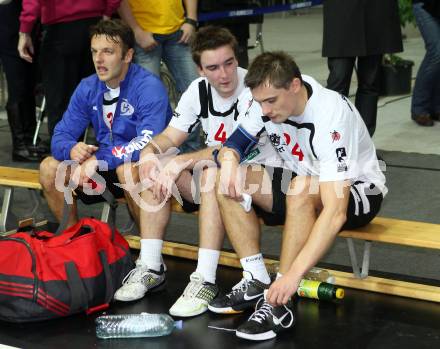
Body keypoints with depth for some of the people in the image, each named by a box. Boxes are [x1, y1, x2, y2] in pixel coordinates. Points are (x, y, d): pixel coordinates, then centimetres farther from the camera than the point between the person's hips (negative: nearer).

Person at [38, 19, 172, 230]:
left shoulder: (149, 88, -19)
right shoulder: (87, 88, 1)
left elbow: (148, 143, -31)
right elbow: (61, 135, 1)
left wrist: (98, 159, -33)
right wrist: (71, 149, -24)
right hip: (106, 166, 6)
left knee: (127, 168, -37)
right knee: (49, 167, -9)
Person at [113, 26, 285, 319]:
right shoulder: (199, 91, 1)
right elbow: (170, 137, 5)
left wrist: (181, 162, -30)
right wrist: (150, 150, -18)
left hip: (264, 173, -7)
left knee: (213, 172, -35)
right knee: (156, 166, -9)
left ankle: (205, 280, -34)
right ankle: (150, 268, -8)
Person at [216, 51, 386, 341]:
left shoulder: (331, 115, -34)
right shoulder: (272, 97, -14)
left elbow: (335, 213, -42)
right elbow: (236, 142, 1)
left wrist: (293, 275, -48)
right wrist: (229, 159, -26)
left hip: (360, 191, -7)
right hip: (305, 183, 7)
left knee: (302, 189, -39)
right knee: (230, 184, -13)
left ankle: (279, 303, -32)